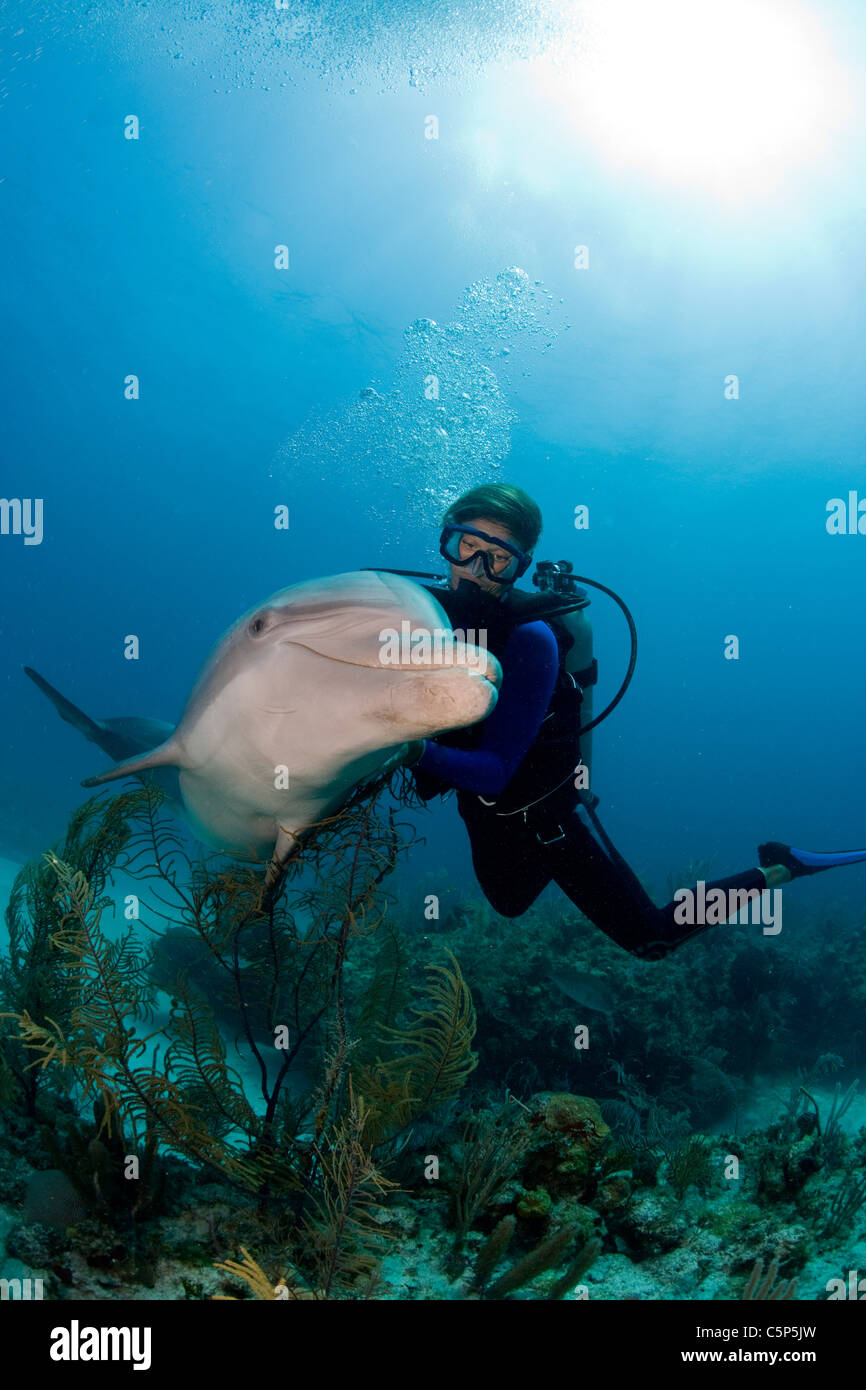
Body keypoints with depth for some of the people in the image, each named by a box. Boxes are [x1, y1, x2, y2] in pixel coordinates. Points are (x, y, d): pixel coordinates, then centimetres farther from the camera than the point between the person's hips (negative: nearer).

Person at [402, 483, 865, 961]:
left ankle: (776, 871, 21)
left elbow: (494, 771, -34)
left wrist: (418, 751, -49)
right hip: (485, 814, 6)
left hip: (546, 813, -6)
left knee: (651, 939, 7)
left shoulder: (529, 638, -32)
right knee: (510, 905, 34)